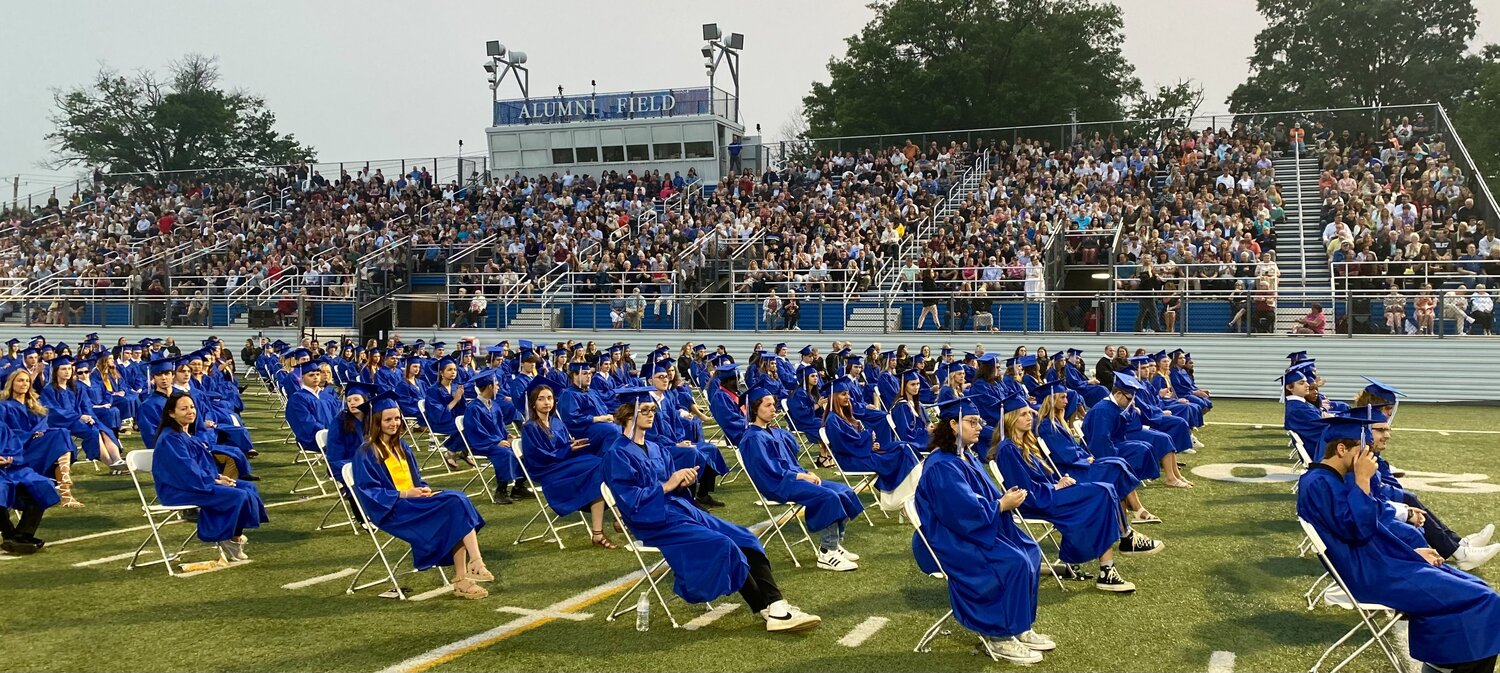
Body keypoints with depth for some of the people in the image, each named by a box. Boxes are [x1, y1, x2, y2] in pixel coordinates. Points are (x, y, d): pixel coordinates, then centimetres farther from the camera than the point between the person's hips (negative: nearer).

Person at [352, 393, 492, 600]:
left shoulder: (402, 448, 18)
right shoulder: (366, 453, -4)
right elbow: (368, 491, -12)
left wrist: (425, 489, -4)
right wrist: (403, 494, -20)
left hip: (413, 501, 7)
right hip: (391, 509, -7)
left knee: (457, 500, -23)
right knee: (455, 504, -26)